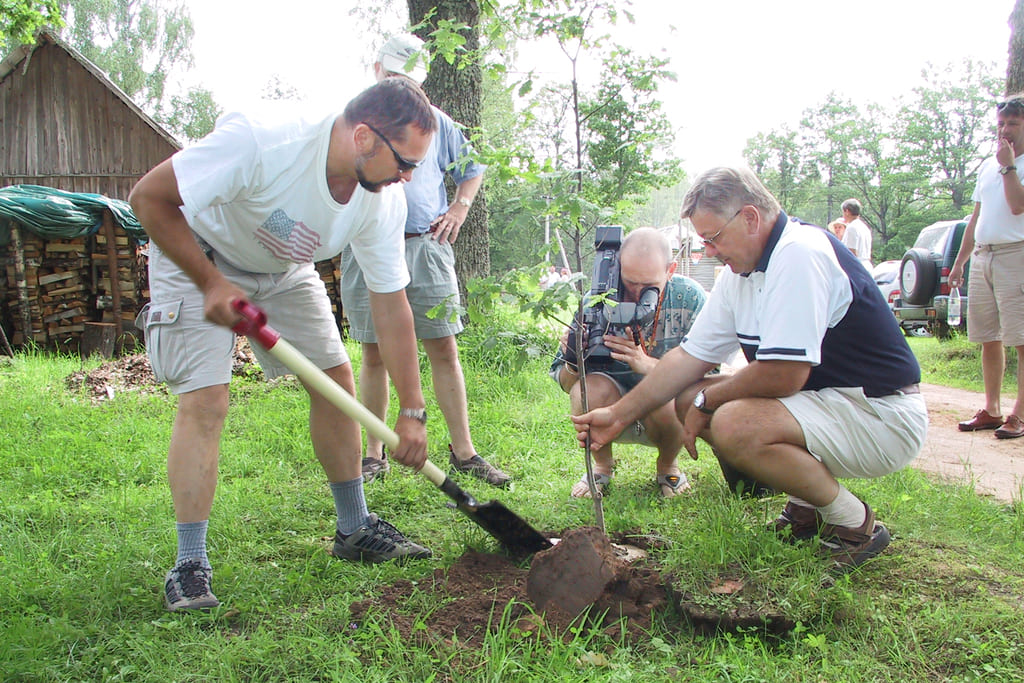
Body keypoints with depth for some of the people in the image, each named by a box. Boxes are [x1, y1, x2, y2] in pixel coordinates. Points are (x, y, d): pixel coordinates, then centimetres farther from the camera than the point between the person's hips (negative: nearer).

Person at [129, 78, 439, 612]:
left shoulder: (385, 202, -20)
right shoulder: (261, 141, -38)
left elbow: (391, 306, -13)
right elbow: (148, 197, -28)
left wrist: (412, 411, -12)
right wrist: (211, 284, -30)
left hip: (283, 269, 6)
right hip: (196, 256, -5)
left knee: (335, 377, 1)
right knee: (205, 400, -16)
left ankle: (355, 530, 17)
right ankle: (190, 567, -3)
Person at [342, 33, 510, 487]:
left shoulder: (436, 122, 16)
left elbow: (472, 169, 26)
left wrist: (459, 208, 11)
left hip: (425, 248, 1)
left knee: (444, 350, -2)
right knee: (374, 354, 3)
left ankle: (463, 452, 5)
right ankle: (373, 455, 14)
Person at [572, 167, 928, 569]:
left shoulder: (799, 255, -22)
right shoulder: (741, 272, 6)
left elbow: (783, 376, -28)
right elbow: (690, 356, 10)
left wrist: (706, 400, -11)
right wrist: (619, 415, 4)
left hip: (882, 416, -9)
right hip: (822, 400, 9)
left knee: (734, 425, -29)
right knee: (688, 399, 2)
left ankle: (854, 523, -7)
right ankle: (807, 507, 9)